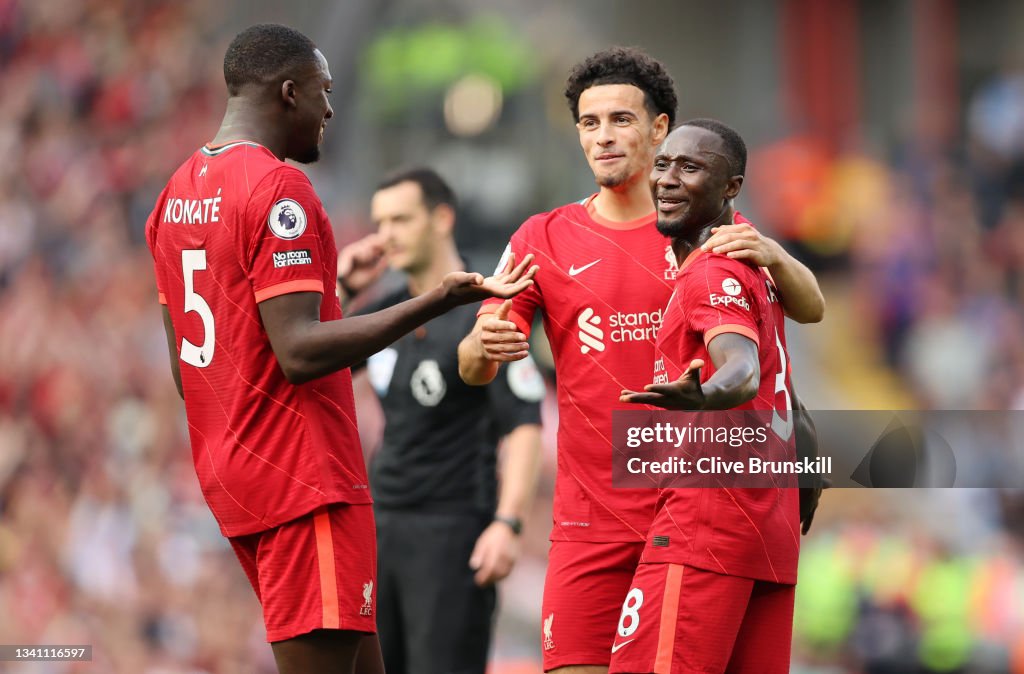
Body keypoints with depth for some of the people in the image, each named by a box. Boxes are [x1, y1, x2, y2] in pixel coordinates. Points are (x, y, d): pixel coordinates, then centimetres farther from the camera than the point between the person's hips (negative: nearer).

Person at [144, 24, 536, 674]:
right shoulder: (277, 188, -14)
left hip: (229, 470, 10)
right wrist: (439, 301, -27)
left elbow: (184, 364, 20)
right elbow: (299, 351, -23)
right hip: (303, 476, -10)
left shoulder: (178, 193, 15)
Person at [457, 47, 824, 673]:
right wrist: (484, 346, -21)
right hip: (593, 520, 0)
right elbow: (473, 369, 4)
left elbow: (811, 309, 4)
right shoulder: (546, 239, 7)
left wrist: (772, 255, -18)